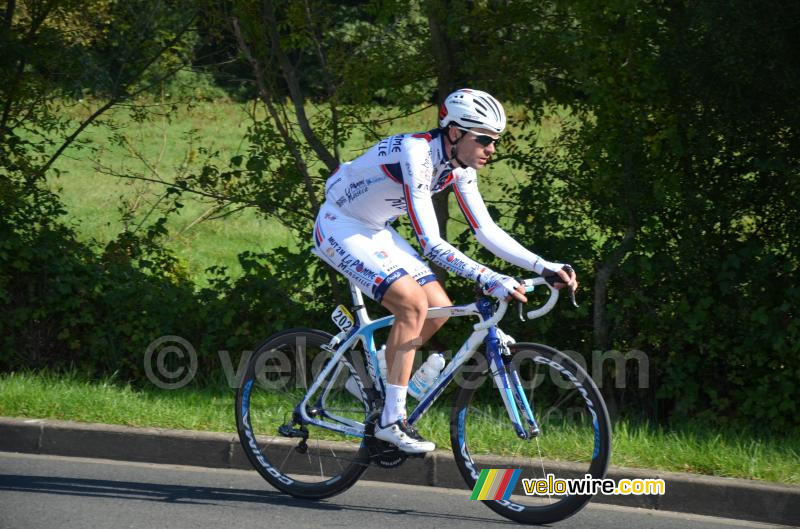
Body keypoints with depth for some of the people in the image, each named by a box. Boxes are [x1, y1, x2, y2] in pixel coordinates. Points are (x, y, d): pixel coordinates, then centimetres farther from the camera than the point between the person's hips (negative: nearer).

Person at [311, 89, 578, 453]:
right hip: (339, 227, -9)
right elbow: (431, 244, -37)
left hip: (376, 232, 9)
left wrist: (545, 267, -12)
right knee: (412, 302, -24)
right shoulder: (415, 156, -32)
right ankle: (391, 421, -18)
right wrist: (488, 280, -45)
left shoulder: (459, 167, -6)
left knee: (439, 309, -2)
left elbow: (486, 231, -2)